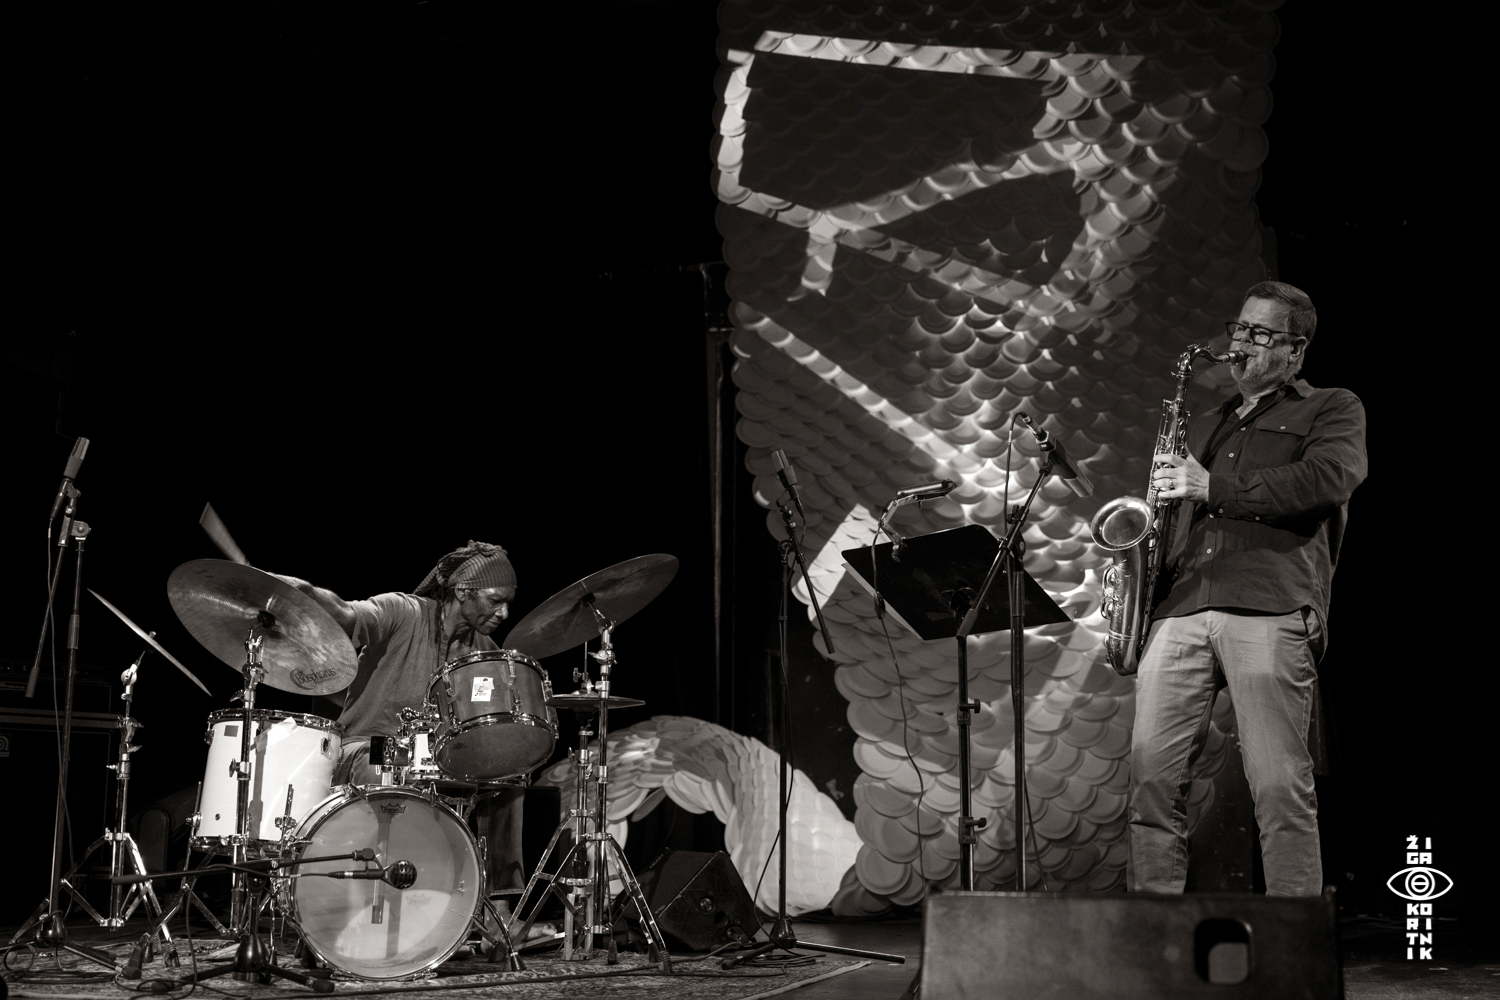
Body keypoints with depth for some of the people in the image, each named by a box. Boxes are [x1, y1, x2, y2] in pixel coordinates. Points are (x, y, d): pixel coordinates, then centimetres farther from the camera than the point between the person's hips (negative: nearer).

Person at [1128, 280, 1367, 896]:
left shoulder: (1333, 410, 15)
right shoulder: (1206, 426, 31)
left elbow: (1328, 479, -6)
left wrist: (1214, 487, -9)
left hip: (1270, 611, -5)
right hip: (1181, 608, 5)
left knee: (1280, 786, -9)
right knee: (1152, 771, -4)